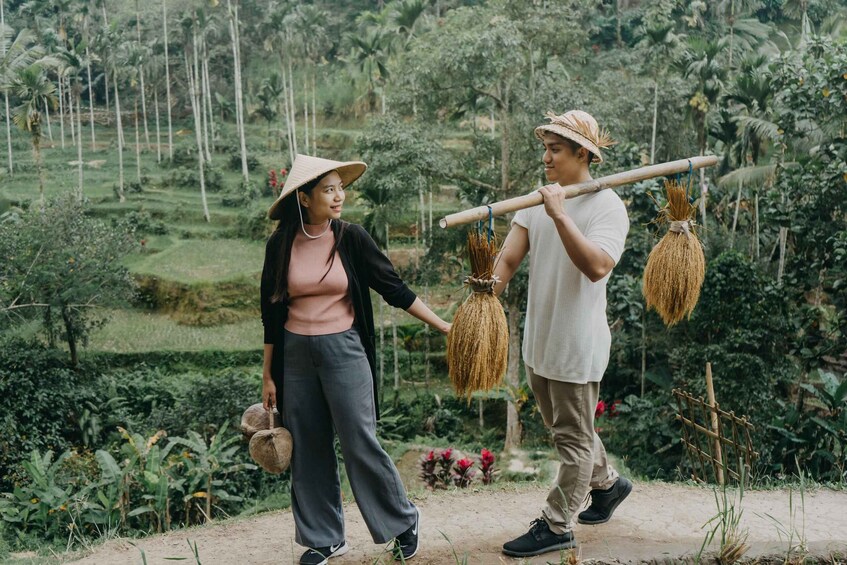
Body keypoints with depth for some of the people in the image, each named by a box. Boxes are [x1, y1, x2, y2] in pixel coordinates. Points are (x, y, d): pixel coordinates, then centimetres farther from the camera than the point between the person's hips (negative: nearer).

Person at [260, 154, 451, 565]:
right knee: (308, 451, 9)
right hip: (296, 355, 2)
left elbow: (394, 289, -2)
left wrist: (443, 326, -7)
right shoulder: (280, 244, -1)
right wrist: (268, 376, 8)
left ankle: (404, 522, 19)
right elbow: (271, 312, 6)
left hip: (343, 350, -2)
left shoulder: (351, 238, -5)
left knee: (360, 445, -1)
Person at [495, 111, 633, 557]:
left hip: (577, 345, -8)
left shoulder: (607, 205, -15)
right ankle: (607, 483, 44)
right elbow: (508, 259, -1)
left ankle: (556, 526, 18)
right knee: (564, 428, 23)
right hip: (538, 341, 8)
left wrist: (560, 215, -33)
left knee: (573, 438, 7)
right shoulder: (538, 201, 5)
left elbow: (596, 266, -31)